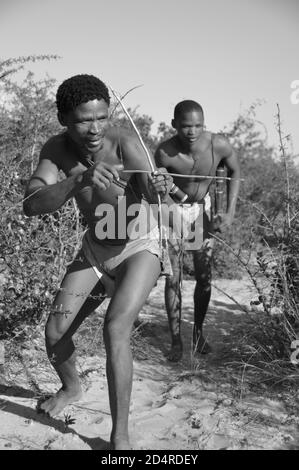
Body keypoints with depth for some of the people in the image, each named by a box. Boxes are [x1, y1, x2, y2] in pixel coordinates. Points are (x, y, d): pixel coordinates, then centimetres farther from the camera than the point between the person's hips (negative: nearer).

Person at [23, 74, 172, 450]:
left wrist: (159, 187, -65)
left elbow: (151, 194, -41)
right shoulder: (56, 149, -15)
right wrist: (80, 180, -48)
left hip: (139, 247, -4)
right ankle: (71, 387, 36)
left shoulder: (124, 142, -26)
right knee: (55, 332, 2)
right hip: (94, 249, 5)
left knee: (115, 328, -25)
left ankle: (120, 437, -9)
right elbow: (31, 205, -31)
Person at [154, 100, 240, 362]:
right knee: (173, 278, -6)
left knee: (205, 277, 4)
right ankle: (176, 340, 7)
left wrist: (231, 211, -11)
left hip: (202, 208, 2)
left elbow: (235, 172, -5)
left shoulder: (219, 145, -24)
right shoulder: (165, 153, -29)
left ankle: (198, 332, 25)